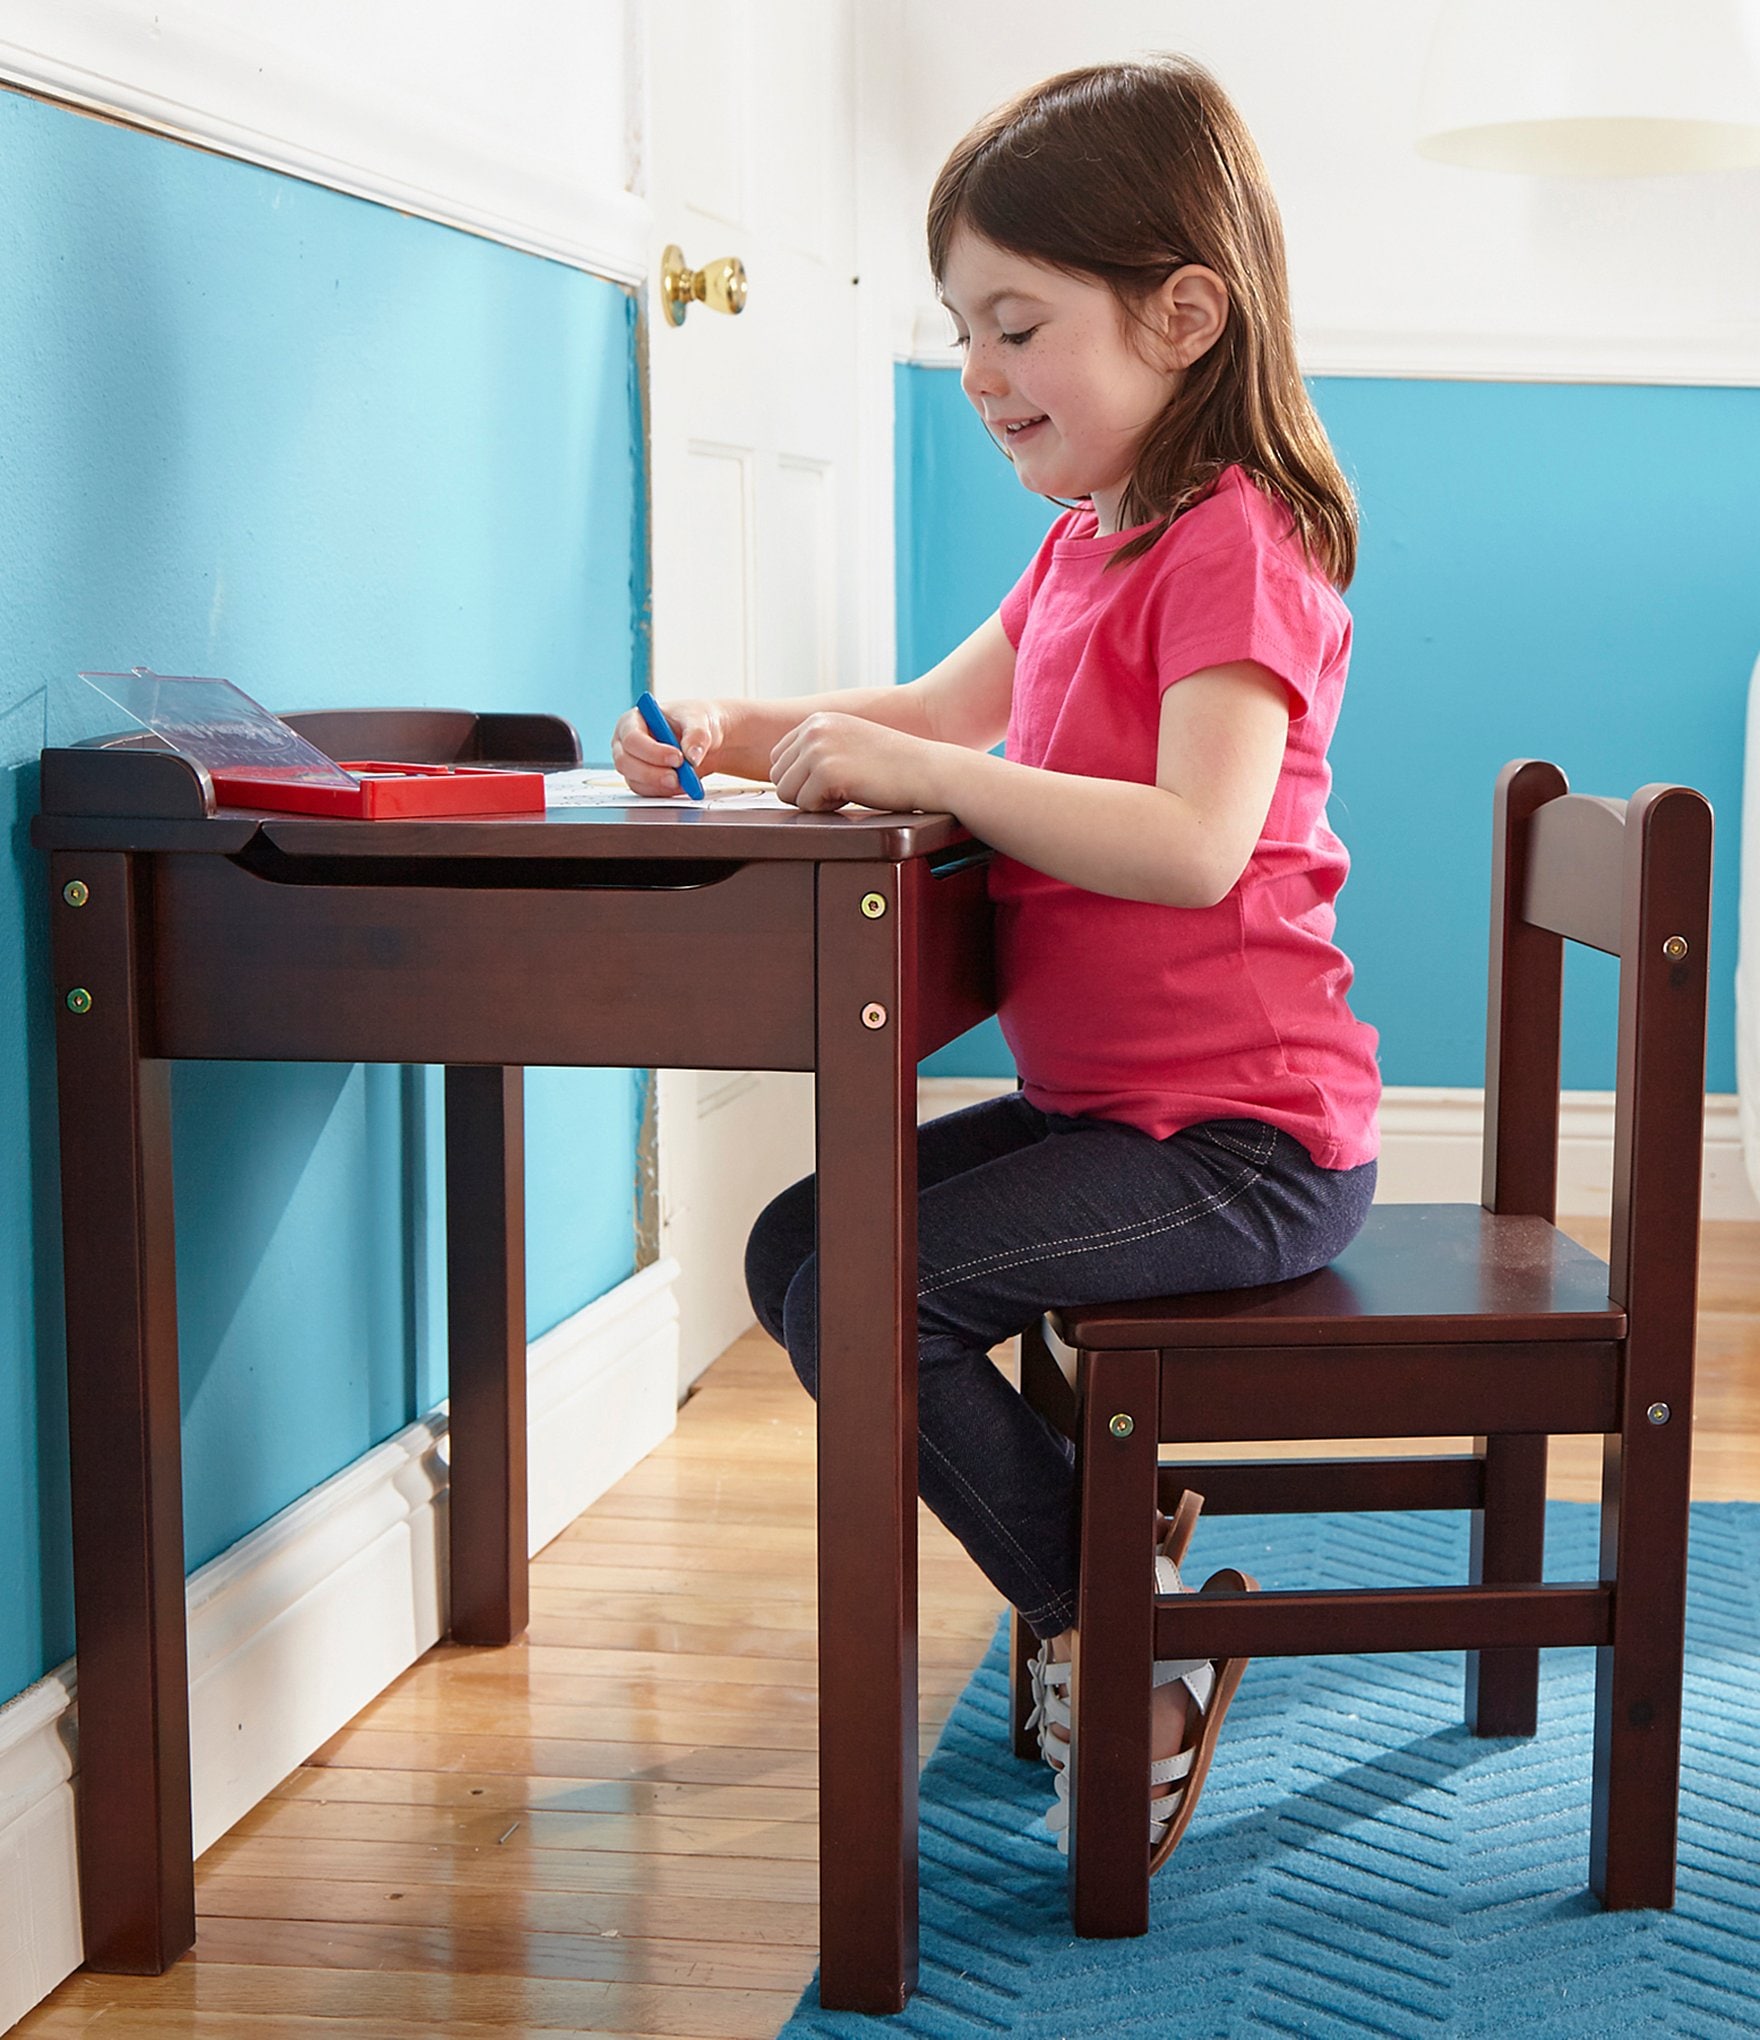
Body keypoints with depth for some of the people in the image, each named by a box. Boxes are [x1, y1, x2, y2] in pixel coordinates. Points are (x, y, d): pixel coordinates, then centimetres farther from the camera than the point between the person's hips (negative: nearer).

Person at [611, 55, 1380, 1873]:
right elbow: (937, 707, 21)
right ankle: (1103, 1525, 15)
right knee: (800, 1244, 10)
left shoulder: (1232, 543, -17)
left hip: (1239, 1139, -10)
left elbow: (1195, 842, -31)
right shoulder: (1085, 543, 14)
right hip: (1108, 1100, 10)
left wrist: (927, 773, -31)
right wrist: (742, 736, 4)